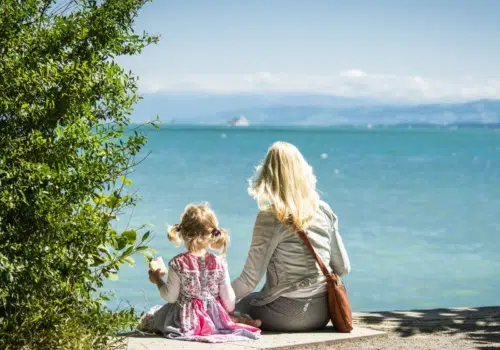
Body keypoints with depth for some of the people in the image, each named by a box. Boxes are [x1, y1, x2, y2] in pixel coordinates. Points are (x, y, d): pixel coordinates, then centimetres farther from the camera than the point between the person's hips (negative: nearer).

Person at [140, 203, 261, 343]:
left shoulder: (178, 264, -18)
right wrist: (229, 312, 17)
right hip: (215, 318, 3)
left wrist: (157, 280, 7)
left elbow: (170, 297, -10)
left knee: (148, 317, 18)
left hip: (185, 320, -3)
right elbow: (228, 298, -5)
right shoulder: (219, 263, -12)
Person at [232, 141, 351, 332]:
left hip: (285, 316, -5)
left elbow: (249, 280, -15)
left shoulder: (270, 217, -15)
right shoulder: (324, 211, 0)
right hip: (321, 314, 5)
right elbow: (343, 268, 6)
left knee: (238, 303, 24)